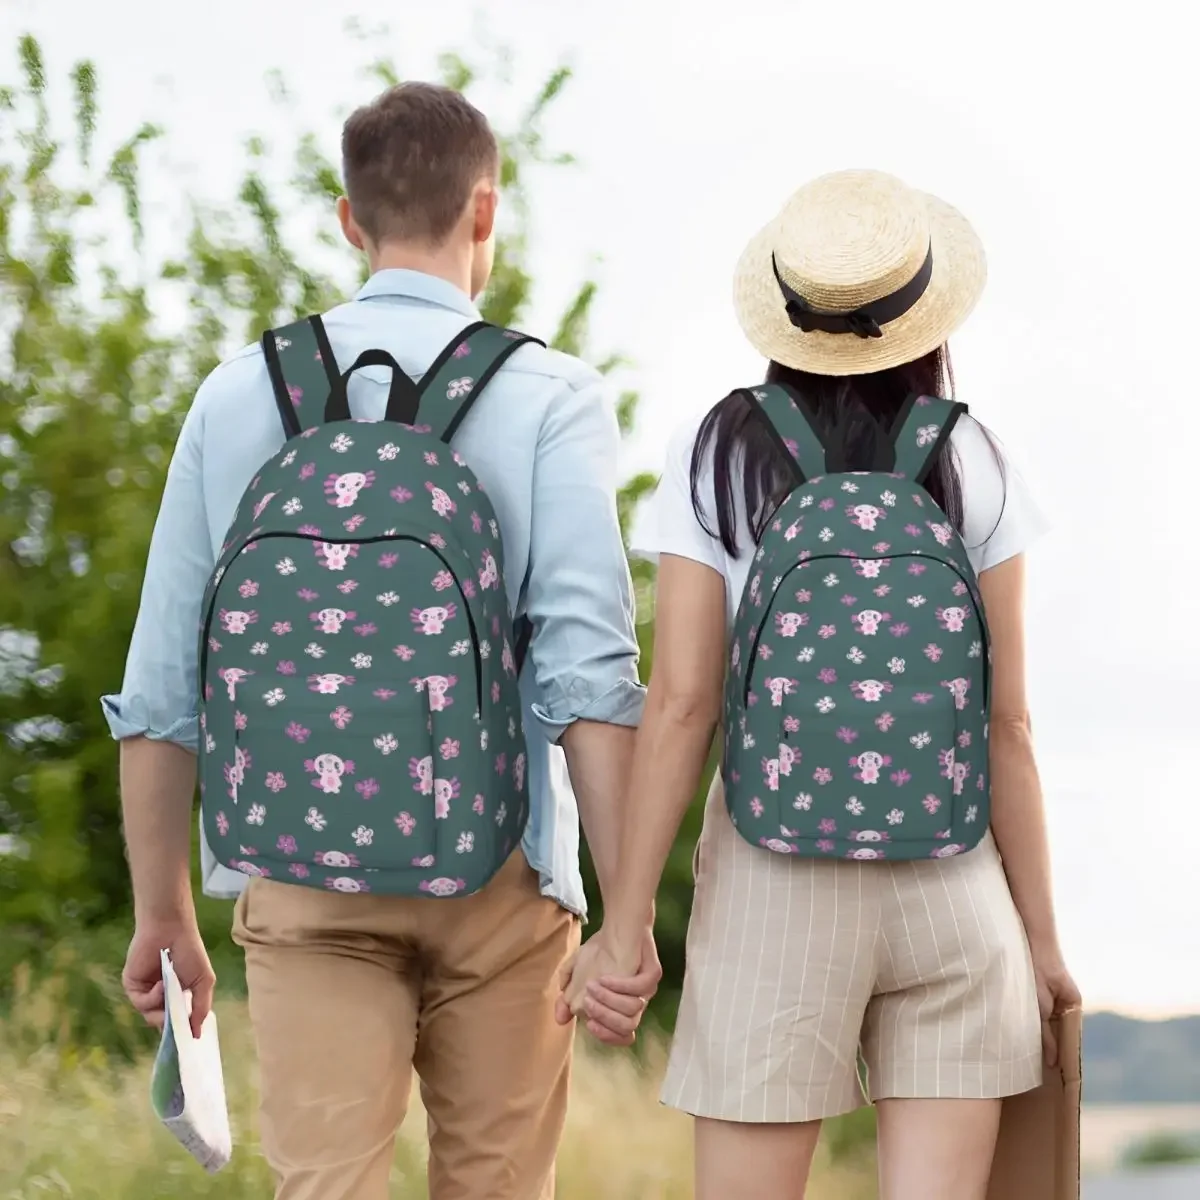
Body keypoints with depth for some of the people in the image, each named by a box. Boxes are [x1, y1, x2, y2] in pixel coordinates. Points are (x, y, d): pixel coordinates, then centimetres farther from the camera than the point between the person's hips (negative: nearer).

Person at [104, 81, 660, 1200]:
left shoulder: (240, 394, 5)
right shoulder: (549, 398, -2)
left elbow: (160, 685, 6)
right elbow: (588, 669, -12)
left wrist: (162, 912, 15)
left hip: (303, 874, 1)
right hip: (496, 874, -1)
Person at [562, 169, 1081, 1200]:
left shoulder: (716, 459, -2)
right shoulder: (972, 468, 0)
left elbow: (681, 703, -7)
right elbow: (1006, 724, 0)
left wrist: (626, 923, -3)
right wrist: (1042, 933, 7)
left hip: (774, 885, -1)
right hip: (953, 882, 1)